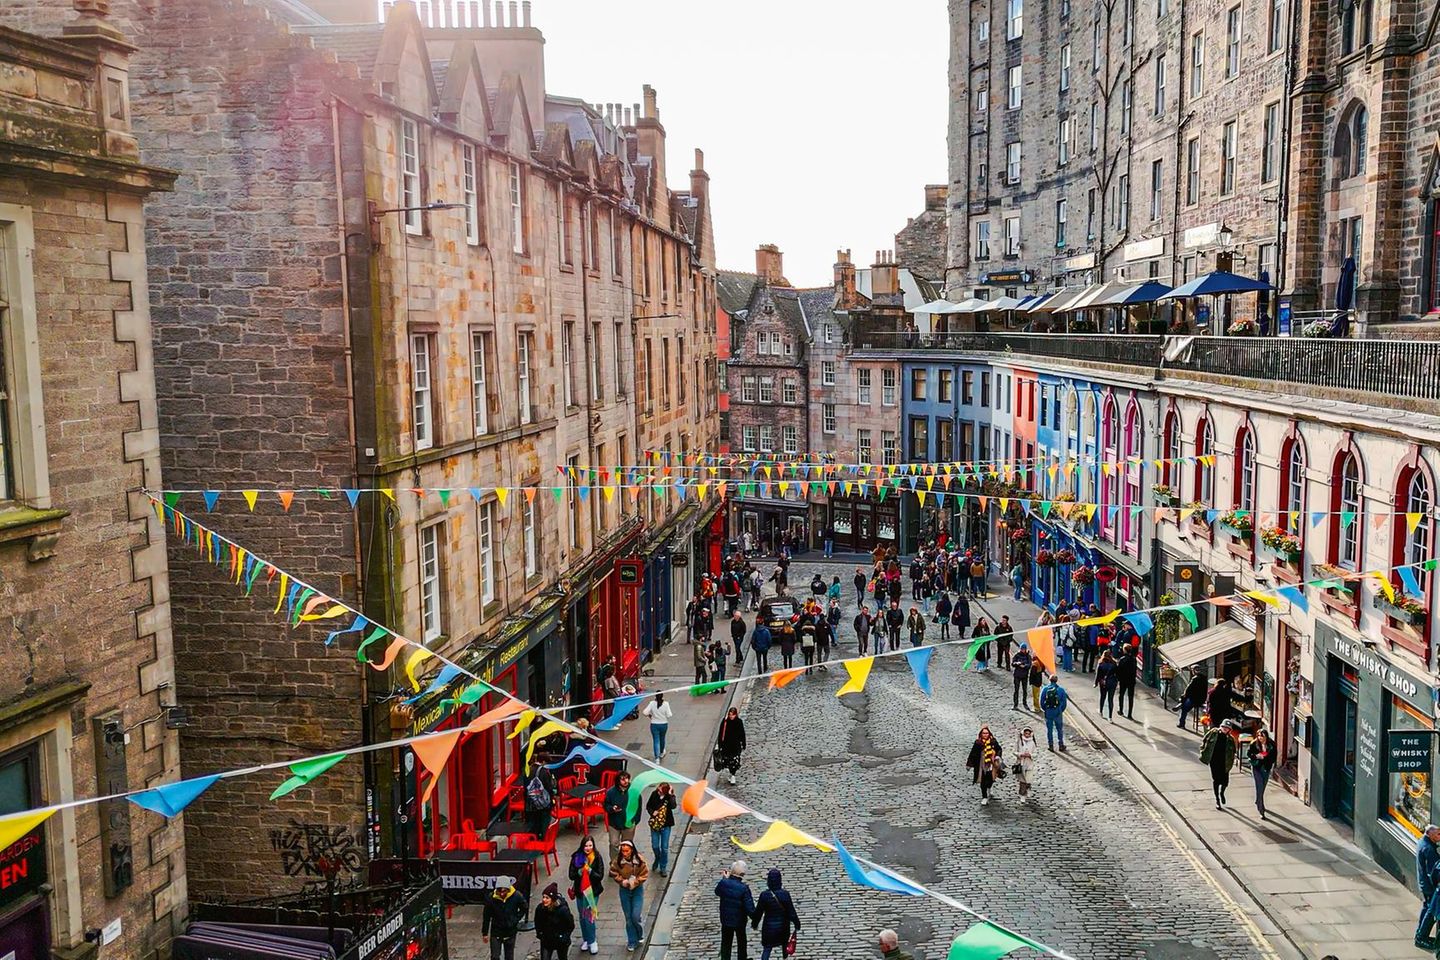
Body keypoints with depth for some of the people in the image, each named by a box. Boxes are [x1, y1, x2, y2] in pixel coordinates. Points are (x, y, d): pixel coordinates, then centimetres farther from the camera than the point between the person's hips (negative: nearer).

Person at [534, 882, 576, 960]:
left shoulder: (563, 910, -27)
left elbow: (571, 926, -14)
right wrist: (539, 933, -4)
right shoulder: (540, 908, -15)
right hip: (546, 941, 3)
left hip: (561, 942, -3)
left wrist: (564, 937, -17)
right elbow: (537, 923, 6)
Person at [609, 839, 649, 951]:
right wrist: (622, 881, -14)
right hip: (624, 890, 2)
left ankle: (640, 935, 25)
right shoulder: (618, 860, -14)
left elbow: (644, 874, -11)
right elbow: (613, 873, -1)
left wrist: (634, 882, -20)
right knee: (628, 917, 9)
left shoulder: (639, 860, -17)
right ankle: (632, 941, 25)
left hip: (637, 889, -2)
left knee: (636, 916, -5)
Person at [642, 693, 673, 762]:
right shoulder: (665, 704, -16)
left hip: (654, 725, -1)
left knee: (656, 741, 5)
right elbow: (669, 715, -16)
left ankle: (657, 758, -4)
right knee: (662, 739, 24)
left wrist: (649, 715, 1)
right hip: (664, 724, 1)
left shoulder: (652, 703, -14)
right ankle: (661, 752, 46)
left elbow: (645, 712, -18)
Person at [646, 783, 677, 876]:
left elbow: (673, 806, -32)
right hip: (655, 824, 2)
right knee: (655, 846, 9)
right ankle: (657, 859, 40)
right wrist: (652, 812, -15)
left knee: (664, 847, 3)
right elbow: (648, 806, 3)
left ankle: (663, 868, 17)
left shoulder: (670, 796, -14)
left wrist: (670, 795, -32)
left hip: (666, 825, -2)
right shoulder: (654, 794, -9)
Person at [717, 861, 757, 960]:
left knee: (726, 943, 18)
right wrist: (754, 919, -7)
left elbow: (717, 892, 4)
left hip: (726, 919, 2)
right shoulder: (744, 888, -26)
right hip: (739, 920, -2)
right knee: (741, 942, 22)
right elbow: (749, 907, -23)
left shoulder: (723, 883, -19)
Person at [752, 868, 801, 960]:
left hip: (769, 927, -1)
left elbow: (758, 912, -7)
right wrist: (796, 923, 5)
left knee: (766, 949, 8)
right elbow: (791, 911, -10)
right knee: (785, 948, 22)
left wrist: (754, 924, 10)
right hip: (783, 926, 1)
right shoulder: (785, 894, -16)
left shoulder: (764, 895, -16)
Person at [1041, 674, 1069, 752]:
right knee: (1059, 729, 14)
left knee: (1049, 730, 11)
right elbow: (1064, 702, -1)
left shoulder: (1045, 689, -5)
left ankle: (1051, 746, 14)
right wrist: (1061, 710, 14)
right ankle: (1061, 745, 18)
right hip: (1058, 713, 0)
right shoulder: (1061, 689, -6)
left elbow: (1041, 702, -1)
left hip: (1048, 713, 0)